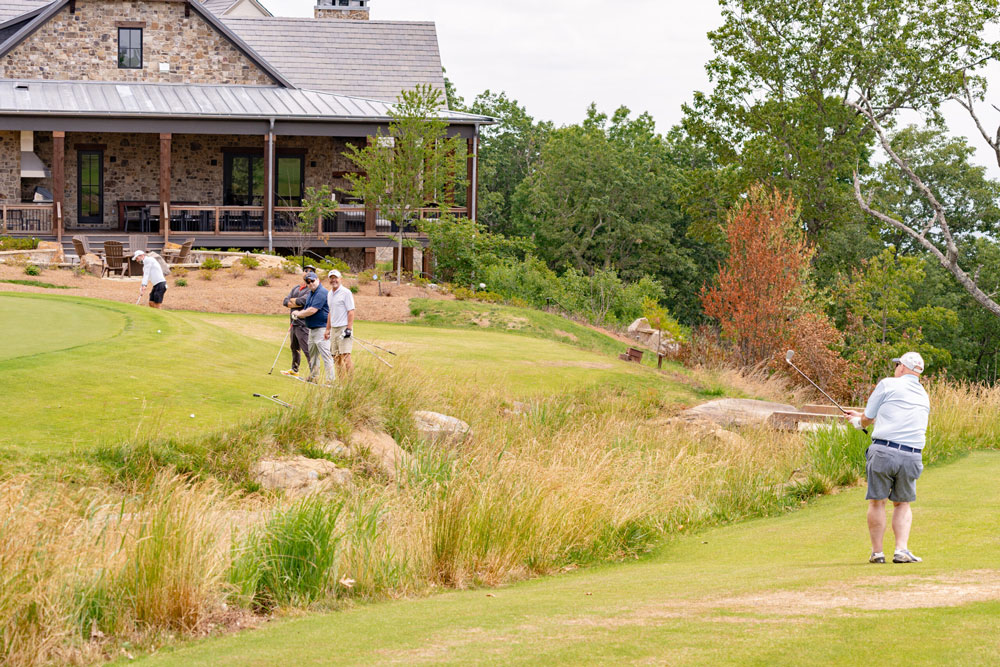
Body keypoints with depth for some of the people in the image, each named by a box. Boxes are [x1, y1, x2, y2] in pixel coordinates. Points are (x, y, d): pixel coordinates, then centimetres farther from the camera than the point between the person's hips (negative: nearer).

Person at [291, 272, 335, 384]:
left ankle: (331, 380, -14)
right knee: (312, 355, 19)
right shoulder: (310, 294, 15)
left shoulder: (322, 293, -16)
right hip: (312, 329, 10)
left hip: (322, 329, -10)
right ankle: (313, 377, 29)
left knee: (326, 355, -12)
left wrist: (299, 314, -6)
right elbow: (307, 309, 21)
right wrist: (298, 314, -2)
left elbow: (312, 310, -22)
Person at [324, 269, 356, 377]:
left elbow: (351, 311, -11)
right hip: (334, 329, 8)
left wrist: (349, 329, -18)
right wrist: (328, 329, 20)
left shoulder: (346, 292, -7)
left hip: (344, 328, -8)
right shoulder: (329, 294, 17)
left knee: (345, 356, -15)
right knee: (336, 357, 7)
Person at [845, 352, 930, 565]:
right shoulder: (923, 397, 21)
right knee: (903, 504, 16)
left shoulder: (888, 384, 3)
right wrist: (860, 416, 43)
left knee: (877, 502, 6)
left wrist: (858, 421, 33)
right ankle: (902, 549, 0)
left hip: (884, 450, -4)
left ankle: (877, 552, 8)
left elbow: (867, 418, 8)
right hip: (912, 457, 4)